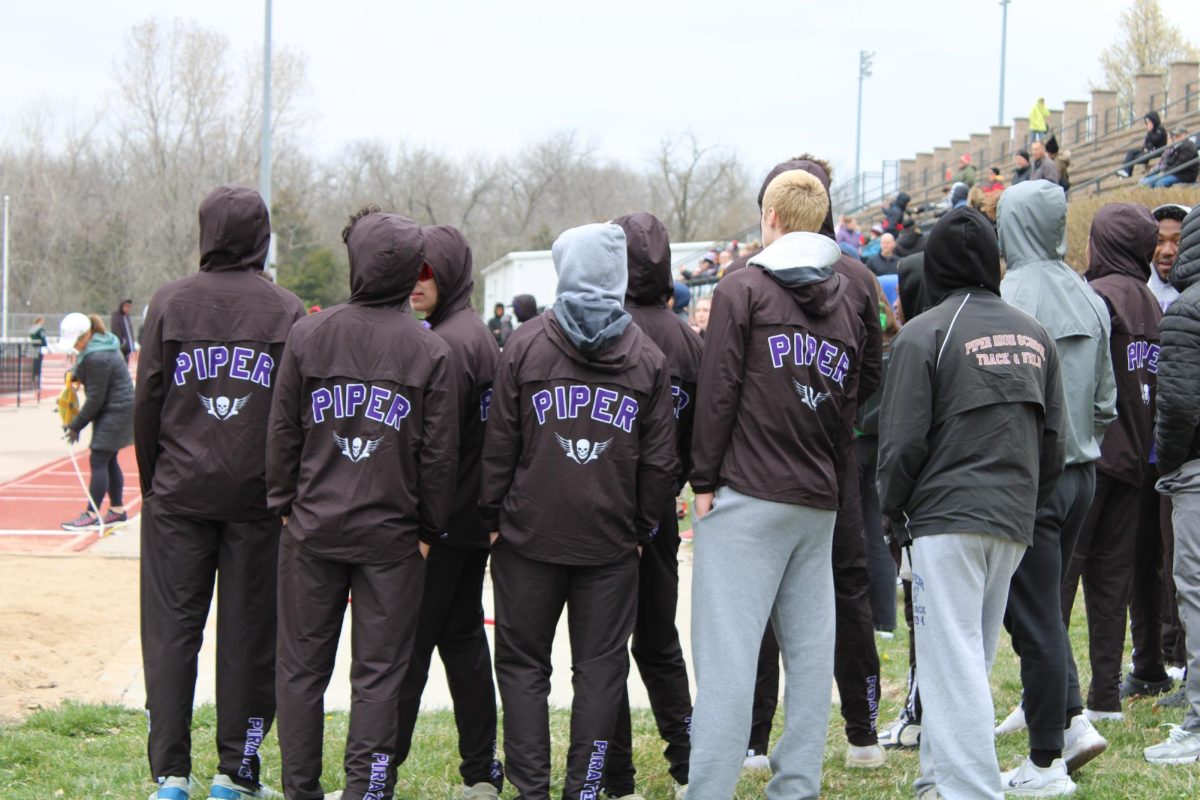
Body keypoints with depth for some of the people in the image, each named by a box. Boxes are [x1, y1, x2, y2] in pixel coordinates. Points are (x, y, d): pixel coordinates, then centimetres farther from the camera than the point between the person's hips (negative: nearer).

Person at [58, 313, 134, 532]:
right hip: (118, 409, 10)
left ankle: (91, 515, -9)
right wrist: (74, 373, 1)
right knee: (109, 460, 15)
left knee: (99, 460, -9)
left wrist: (76, 426, -12)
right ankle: (117, 510, 22)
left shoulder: (97, 357, -24)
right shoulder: (101, 343, 6)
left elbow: (96, 399, -20)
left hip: (116, 411, -10)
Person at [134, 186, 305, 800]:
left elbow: (148, 401, 3)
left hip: (179, 493, 1)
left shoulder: (170, 303, 1)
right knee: (247, 632, 6)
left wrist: (152, 479, 13)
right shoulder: (287, 311, -1)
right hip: (257, 495, 0)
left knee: (171, 629, 5)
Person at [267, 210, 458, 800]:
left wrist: (284, 503, 12)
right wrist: (430, 529, 7)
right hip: (391, 534, -1)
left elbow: (282, 430, 2)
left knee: (302, 665, 10)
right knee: (378, 673, 4)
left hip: (313, 526, 1)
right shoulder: (432, 351, -4)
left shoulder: (308, 335, -1)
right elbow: (439, 452, -3)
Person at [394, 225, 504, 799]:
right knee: (463, 639, 13)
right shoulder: (480, 336, 14)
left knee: (408, 647, -6)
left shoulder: (447, 344, -16)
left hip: (441, 520, -10)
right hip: (474, 518, 10)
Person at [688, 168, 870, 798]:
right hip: (819, 499, 6)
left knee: (728, 651, -9)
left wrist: (705, 479, -4)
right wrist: (825, 468, 16)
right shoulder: (846, 300, 13)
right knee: (810, 648, 8)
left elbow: (718, 391, -8)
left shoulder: (742, 289, -4)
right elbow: (852, 398, 13)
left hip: (747, 494, -6)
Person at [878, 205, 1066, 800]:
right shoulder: (1034, 334, 11)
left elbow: (903, 440, -10)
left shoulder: (924, 334, -9)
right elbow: (1053, 439, 13)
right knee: (972, 657, 15)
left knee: (954, 665, -7)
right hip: (1014, 522, 6)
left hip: (947, 517, -6)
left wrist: (893, 508, 5)